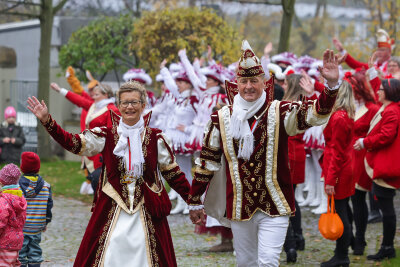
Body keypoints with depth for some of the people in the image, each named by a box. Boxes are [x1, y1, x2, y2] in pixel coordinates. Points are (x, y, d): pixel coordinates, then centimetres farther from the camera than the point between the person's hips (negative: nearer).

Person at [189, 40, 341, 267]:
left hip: (274, 208, -3)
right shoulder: (222, 118, 2)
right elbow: (208, 161, 9)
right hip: (239, 208, 3)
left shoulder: (279, 112, -5)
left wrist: (332, 85, -38)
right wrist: (195, 201, 11)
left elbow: (315, 114, -21)